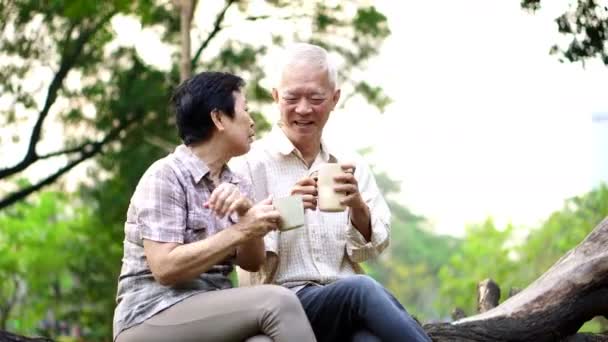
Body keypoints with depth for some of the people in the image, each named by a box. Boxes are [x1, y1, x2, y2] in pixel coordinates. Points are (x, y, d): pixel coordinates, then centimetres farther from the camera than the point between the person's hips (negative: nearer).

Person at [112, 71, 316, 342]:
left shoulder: (236, 185, 14)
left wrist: (245, 212, -15)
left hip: (214, 315, 6)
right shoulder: (165, 176, -8)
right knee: (277, 301, -28)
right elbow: (165, 268, -17)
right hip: (153, 320, -6)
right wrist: (240, 231, -18)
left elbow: (251, 262, 3)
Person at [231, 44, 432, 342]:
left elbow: (372, 248, 9)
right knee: (361, 289, -35)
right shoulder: (249, 164, 4)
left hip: (350, 306, 3)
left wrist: (357, 207, -12)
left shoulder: (349, 165, 16)